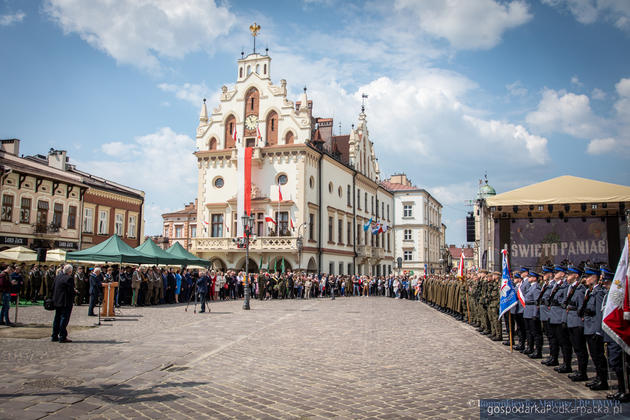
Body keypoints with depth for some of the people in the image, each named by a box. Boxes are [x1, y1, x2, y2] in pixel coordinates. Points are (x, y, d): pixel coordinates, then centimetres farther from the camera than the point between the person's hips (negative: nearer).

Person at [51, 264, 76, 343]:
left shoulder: (57, 276, 8)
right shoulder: (69, 278, -18)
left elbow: (53, 287, 12)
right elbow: (71, 291, -20)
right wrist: (75, 291, 0)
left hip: (57, 301, 8)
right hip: (65, 302, -8)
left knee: (57, 318, 16)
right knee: (64, 318, -3)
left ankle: (54, 336, 22)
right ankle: (62, 337, -2)